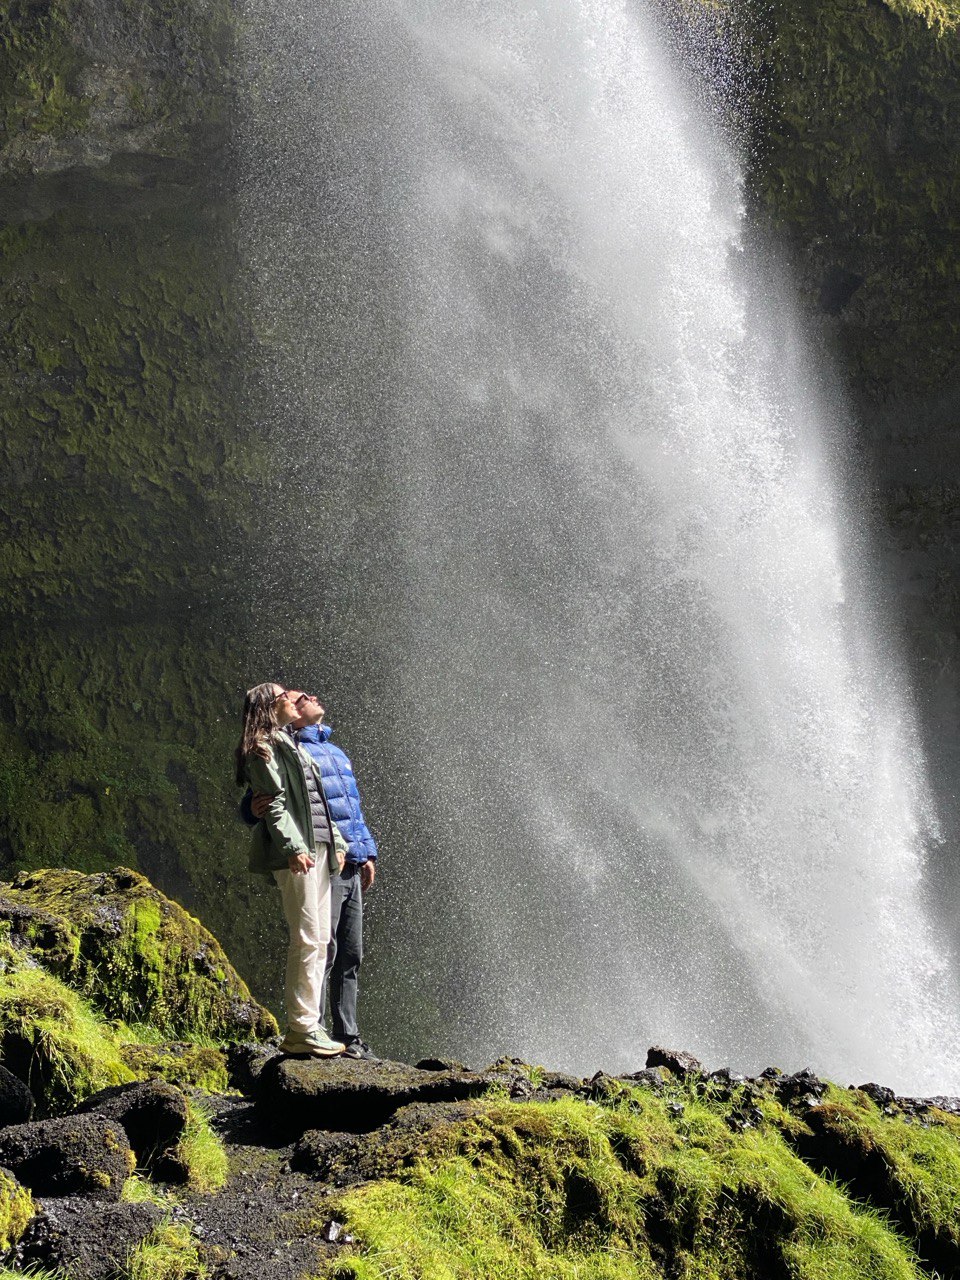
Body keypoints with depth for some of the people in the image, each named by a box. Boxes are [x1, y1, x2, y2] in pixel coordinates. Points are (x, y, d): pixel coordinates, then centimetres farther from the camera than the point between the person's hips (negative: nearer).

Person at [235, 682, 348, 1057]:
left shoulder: (291, 745, 25)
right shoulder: (264, 747, -3)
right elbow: (274, 803, -13)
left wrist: (336, 842, 17)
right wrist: (293, 847, -22)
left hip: (318, 848, 10)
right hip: (296, 853, -10)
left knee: (320, 940, 7)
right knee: (307, 940, -12)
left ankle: (310, 1026, 10)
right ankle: (301, 1029, -10)